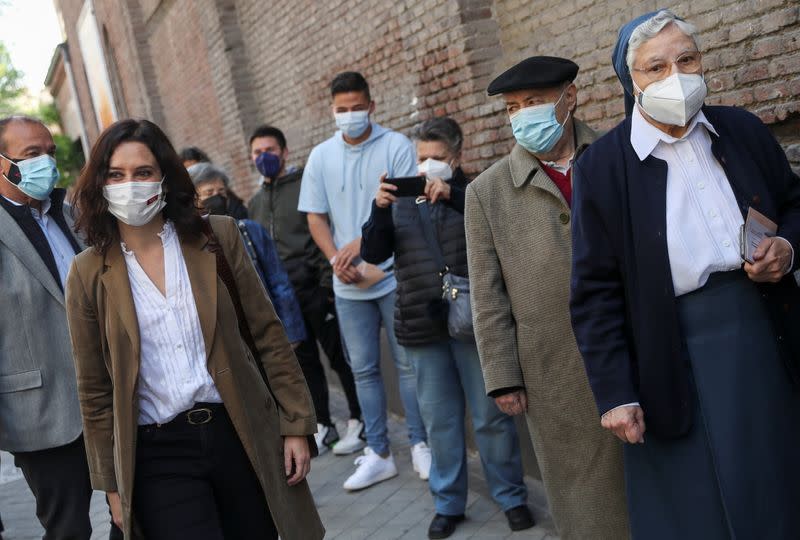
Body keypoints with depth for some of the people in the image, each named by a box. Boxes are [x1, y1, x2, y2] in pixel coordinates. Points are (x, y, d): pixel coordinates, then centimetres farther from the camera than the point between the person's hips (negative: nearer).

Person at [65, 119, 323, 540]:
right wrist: (112, 484, 6)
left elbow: (267, 335, 3)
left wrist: (296, 424, 0)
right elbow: (95, 391, 4)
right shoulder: (89, 273, -1)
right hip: (158, 456, -1)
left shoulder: (216, 237, -1)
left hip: (239, 434, 1)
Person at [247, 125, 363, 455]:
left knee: (339, 356, 1)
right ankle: (323, 425, 21)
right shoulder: (255, 202, 17)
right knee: (305, 362, 11)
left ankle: (358, 422, 14)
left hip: (314, 288, -6)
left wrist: (328, 282, -15)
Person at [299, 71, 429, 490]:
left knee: (409, 362, 4)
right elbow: (315, 218, 6)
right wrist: (337, 260, -8)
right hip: (348, 283, 4)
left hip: (393, 275, -3)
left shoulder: (396, 146, -4)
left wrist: (362, 242, -17)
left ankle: (420, 445, 18)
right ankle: (378, 454, 19)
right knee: (363, 369, 9)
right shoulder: (321, 156, 7)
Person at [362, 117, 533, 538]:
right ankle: (448, 502, 22)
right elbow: (372, 254, 1)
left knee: (491, 415, 6)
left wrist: (452, 195, -27)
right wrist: (379, 210, -16)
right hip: (422, 327, 2)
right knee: (439, 420, 10)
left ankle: (511, 495, 21)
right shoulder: (400, 203, 10)